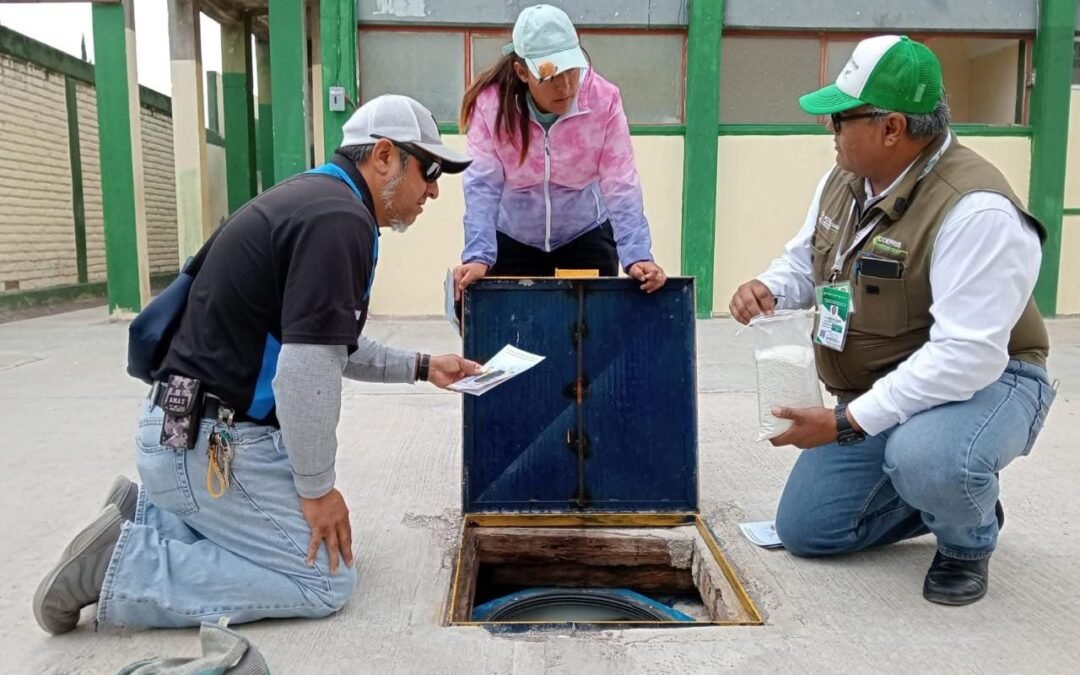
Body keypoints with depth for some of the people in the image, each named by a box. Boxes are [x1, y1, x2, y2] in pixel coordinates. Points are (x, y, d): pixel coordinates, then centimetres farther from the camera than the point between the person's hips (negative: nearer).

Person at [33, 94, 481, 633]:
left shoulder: (317, 199, 12)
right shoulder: (339, 218, -21)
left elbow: (324, 343, 21)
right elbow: (306, 370, -26)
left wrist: (420, 367, 18)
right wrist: (317, 488, -13)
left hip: (195, 428, 10)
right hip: (211, 442, -10)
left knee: (303, 534, 19)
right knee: (325, 580, -4)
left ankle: (146, 511, 18)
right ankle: (119, 563, -3)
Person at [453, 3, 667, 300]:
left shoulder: (604, 100, -20)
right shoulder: (491, 102, -20)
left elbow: (621, 186, -22)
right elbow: (482, 185, -23)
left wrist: (637, 256, -32)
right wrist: (478, 257, -35)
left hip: (587, 237, 0)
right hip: (512, 242, 0)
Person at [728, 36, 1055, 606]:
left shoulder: (975, 209, -30)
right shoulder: (843, 181, -3)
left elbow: (966, 355, -34)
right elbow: (804, 261, 11)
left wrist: (847, 421, -33)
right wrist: (767, 289, -14)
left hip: (983, 381, -7)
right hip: (877, 398, 7)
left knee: (922, 459, -42)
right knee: (804, 531, 8)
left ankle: (968, 538, -4)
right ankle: (948, 494, 27)